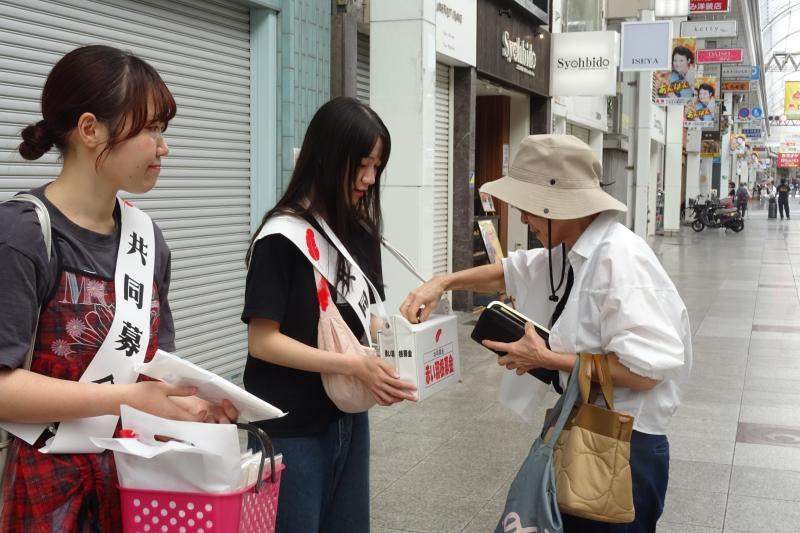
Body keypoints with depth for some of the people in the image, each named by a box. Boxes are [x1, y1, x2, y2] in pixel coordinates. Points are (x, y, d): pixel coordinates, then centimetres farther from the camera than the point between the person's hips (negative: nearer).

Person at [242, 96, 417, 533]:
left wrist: (385, 368, -6)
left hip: (349, 418, 7)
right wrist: (353, 366, -24)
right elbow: (262, 340, -17)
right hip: (291, 427, -7)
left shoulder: (360, 232, 6)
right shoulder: (282, 237, -15)